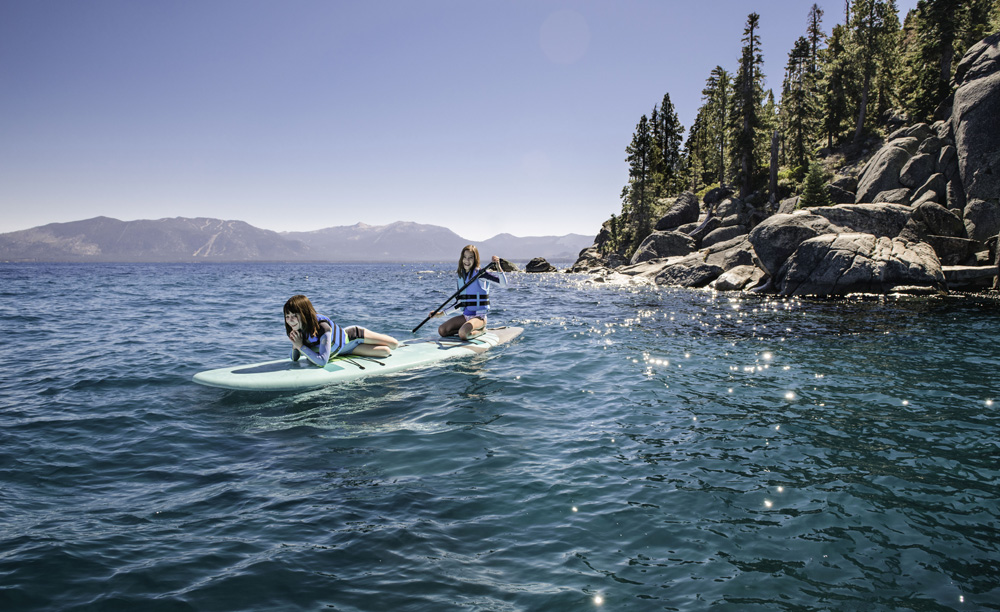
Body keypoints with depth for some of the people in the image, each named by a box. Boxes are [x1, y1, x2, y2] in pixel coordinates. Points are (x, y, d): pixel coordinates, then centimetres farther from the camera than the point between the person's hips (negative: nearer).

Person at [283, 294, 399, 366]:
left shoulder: (322, 327, -43)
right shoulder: (295, 331, -23)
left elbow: (322, 361, -45)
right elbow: (294, 359, -9)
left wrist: (301, 346, -44)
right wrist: (295, 346, -30)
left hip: (352, 335, -4)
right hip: (342, 351, 5)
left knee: (394, 344, 4)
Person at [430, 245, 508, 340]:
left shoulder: (480, 274, -8)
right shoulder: (461, 277, 11)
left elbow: (504, 284, -19)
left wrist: (499, 267, -34)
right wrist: (441, 313, 14)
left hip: (479, 316, -7)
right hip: (465, 316, 7)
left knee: (463, 334, -32)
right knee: (442, 330, -10)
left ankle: (480, 330, -1)